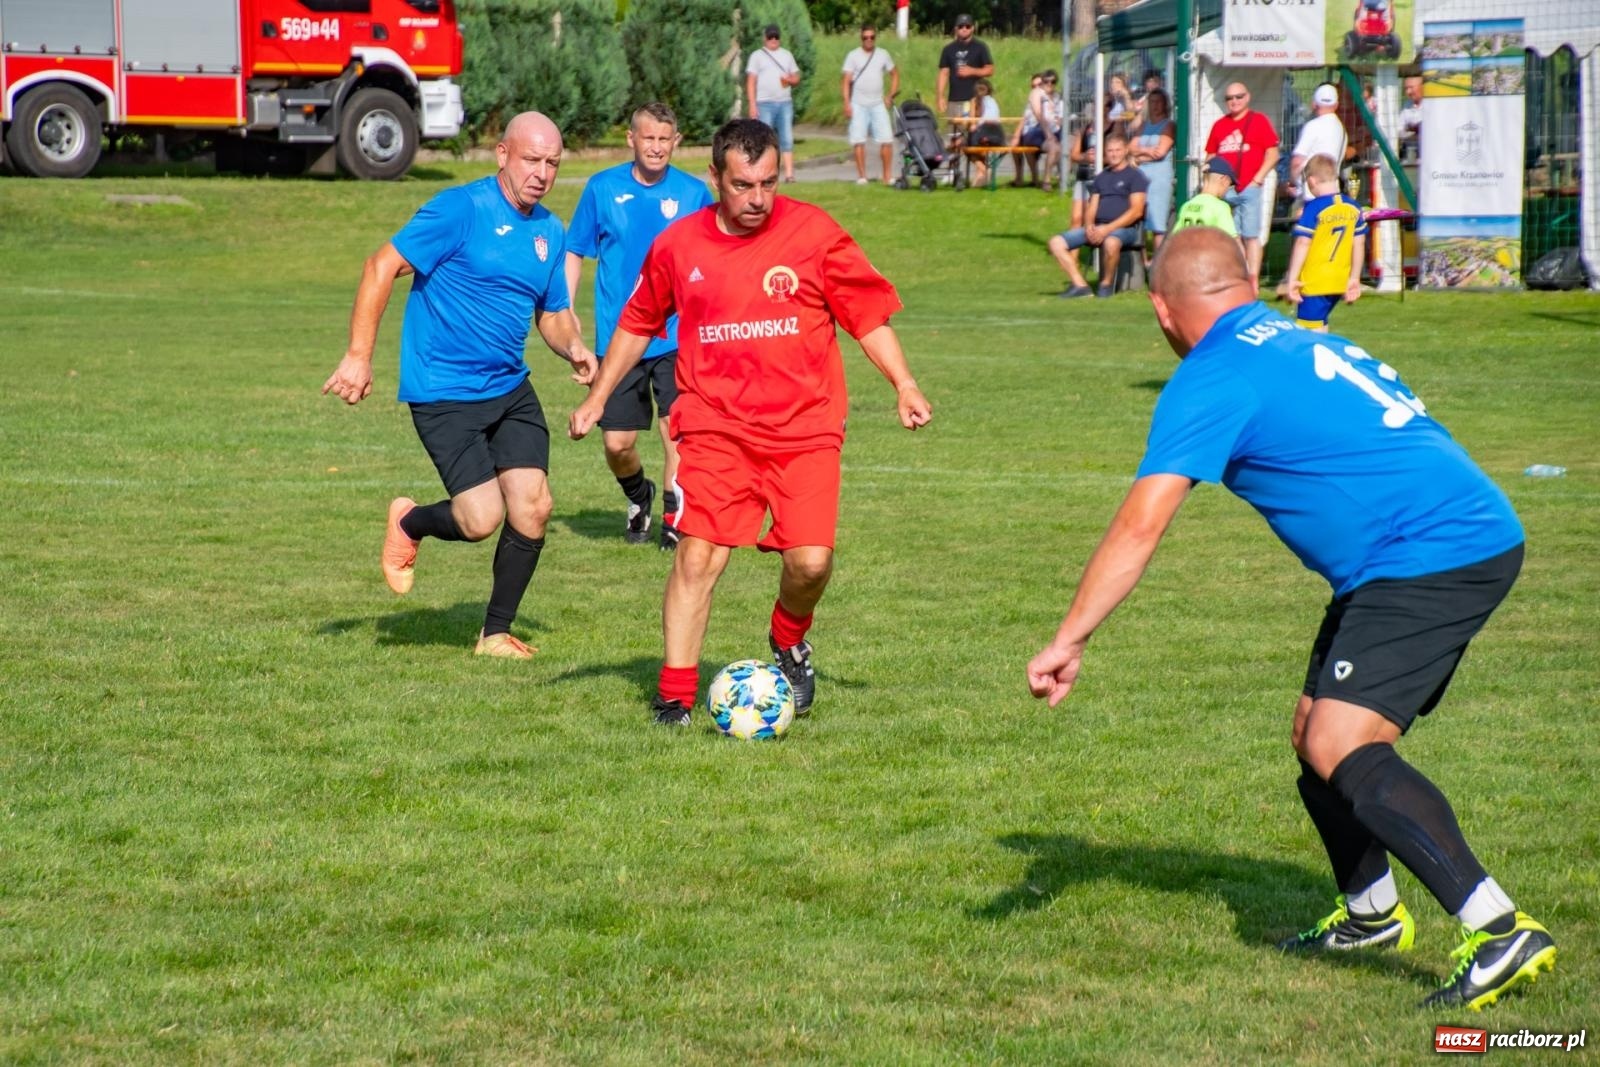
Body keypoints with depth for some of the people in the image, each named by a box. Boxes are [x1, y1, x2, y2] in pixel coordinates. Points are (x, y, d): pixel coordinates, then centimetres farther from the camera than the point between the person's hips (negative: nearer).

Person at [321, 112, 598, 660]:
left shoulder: (548, 231, 9)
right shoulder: (460, 209, -13)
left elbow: (553, 313, 20)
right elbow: (382, 267, -13)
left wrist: (574, 349, -3)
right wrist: (358, 356, -18)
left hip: (511, 389, 6)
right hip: (444, 394, -6)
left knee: (532, 507, -5)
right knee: (482, 518, -13)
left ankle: (496, 632, 14)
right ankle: (409, 522, 22)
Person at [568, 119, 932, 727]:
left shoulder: (814, 233, -2)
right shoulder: (678, 245, 3)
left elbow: (869, 316, 4)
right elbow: (638, 324, 19)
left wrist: (904, 387, -5)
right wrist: (598, 398, 18)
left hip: (804, 428, -1)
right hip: (714, 427, 1)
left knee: (811, 560, -10)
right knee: (698, 556, -10)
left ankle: (790, 642, 23)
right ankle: (674, 696, -1)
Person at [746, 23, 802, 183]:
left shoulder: (786, 55, 16)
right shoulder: (757, 56, 5)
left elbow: (796, 77, 17)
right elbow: (751, 82, 0)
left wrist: (790, 80, -8)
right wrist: (752, 105, -9)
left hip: (785, 102, 3)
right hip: (764, 104, -3)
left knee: (787, 139, -3)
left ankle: (789, 174, -5)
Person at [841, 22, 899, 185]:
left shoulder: (883, 54, 8)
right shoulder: (853, 56, 0)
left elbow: (895, 74, 19)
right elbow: (846, 80, -4)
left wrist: (891, 95, 8)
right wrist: (846, 103, -13)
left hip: (878, 104, 2)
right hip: (858, 104, -2)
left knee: (887, 139, -5)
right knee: (859, 140, -3)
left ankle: (888, 176, 2)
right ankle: (861, 176, 3)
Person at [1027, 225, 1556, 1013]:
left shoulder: (1213, 381, -7)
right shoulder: (1299, 343, 19)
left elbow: (1138, 528, -14)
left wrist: (1068, 641, -12)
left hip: (1431, 555, -9)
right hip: (1475, 539, 9)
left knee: (1341, 749, -18)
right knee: (1316, 735, 18)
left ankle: (1502, 933, -25)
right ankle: (1370, 913, 36)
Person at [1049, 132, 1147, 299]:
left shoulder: (1135, 176, 3)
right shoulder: (1101, 178, 23)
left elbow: (1136, 211, -7)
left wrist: (1108, 229, -16)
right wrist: (1090, 226, -5)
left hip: (1123, 228, -6)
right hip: (1097, 228, 6)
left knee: (1111, 242, -43)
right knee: (1056, 243, -11)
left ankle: (1106, 284, -19)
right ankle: (1080, 285, -17)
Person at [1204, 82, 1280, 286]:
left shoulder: (1259, 121, 1)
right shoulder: (1219, 125, 14)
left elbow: (1272, 154, -2)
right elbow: (1211, 156, 18)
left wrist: (1257, 179, -9)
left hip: (1250, 189, -4)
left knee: (1251, 236, -5)